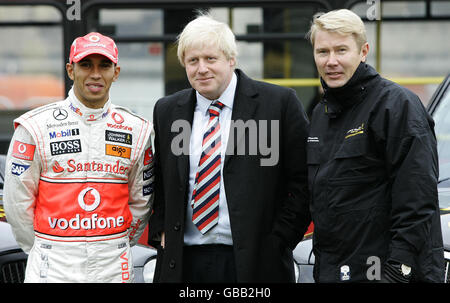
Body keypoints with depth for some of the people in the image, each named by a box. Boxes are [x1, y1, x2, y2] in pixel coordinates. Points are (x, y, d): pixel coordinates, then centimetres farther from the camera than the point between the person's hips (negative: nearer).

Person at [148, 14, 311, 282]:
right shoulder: (167, 111, 10)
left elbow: (302, 180, -3)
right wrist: (160, 232, 7)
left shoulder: (280, 103, -3)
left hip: (254, 262, -3)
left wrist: (279, 240, -8)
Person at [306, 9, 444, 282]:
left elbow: (417, 203, -17)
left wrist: (397, 270, -23)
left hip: (384, 270, -7)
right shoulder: (320, 114, 15)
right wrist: (322, 265, 16)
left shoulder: (397, 104, -10)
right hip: (330, 271, 7)